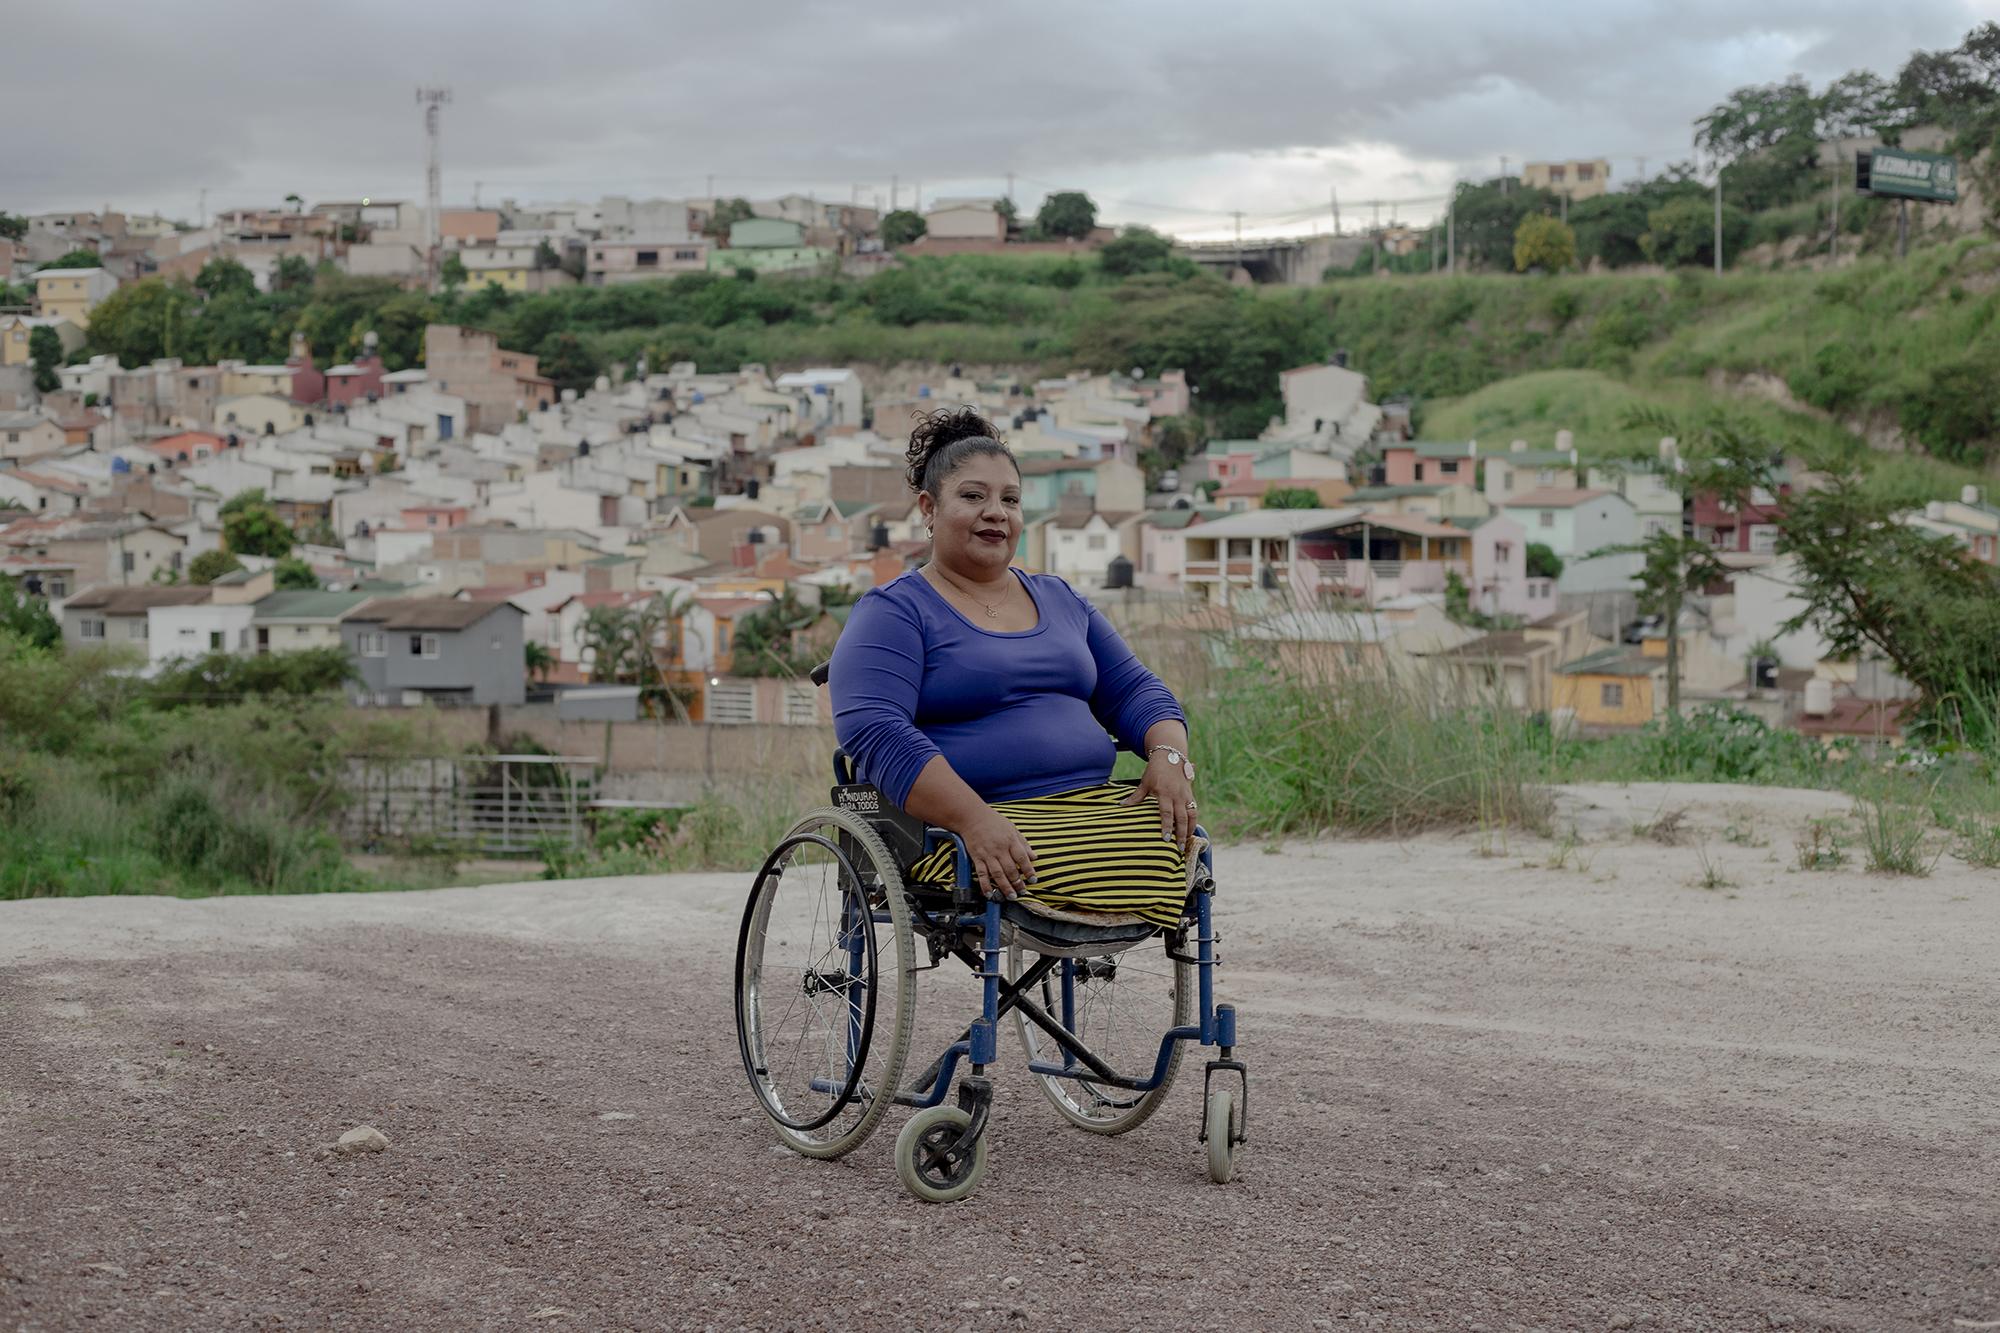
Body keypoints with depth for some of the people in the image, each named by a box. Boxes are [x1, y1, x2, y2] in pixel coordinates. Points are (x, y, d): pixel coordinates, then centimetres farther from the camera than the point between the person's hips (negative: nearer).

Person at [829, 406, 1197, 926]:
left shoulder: (1061, 600, 23)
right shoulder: (893, 612, 2)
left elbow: (1133, 689, 23)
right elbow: (874, 732, -13)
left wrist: (1169, 756, -2)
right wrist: (977, 821, -27)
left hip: (1093, 803, 6)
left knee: (1177, 850, -24)